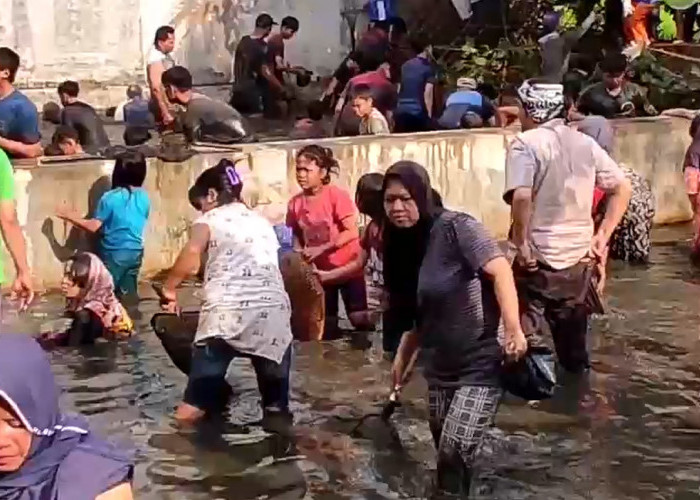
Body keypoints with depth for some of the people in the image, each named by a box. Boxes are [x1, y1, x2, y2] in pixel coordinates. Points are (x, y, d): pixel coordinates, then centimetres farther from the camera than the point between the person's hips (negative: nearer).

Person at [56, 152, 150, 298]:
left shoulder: (110, 198, -15)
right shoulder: (144, 197, -1)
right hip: (135, 252, 5)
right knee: (128, 294, 13)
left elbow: (93, 226, -14)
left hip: (114, 253, -4)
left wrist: (70, 216, -2)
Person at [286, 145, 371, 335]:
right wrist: (299, 252, -10)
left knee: (359, 319, -9)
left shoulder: (337, 196, -16)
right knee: (327, 323, 10)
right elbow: (296, 234, 10)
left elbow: (352, 232, -20)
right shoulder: (295, 203, -3)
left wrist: (320, 249, -24)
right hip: (321, 270, 4)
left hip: (348, 267, -4)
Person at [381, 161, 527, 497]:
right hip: (441, 369, 8)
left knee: (454, 456, -17)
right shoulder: (403, 245, 9)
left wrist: (513, 329, -33)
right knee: (447, 458, 12)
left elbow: (500, 270, -24)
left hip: (481, 364, -8)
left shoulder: (455, 227, -14)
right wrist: (401, 359, 15)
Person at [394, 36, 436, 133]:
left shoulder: (405, 66, 16)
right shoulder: (428, 67, -3)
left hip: (401, 111, 6)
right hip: (419, 113, -6)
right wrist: (429, 115, -9)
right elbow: (427, 93, -12)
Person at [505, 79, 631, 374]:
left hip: (539, 258, -6)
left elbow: (521, 197, -26)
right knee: (573, 344, 18)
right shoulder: (585, 142, 7)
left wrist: (522, 244, -15)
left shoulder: (525, 143, -11)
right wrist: (602, 236, 8)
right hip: (581, 258, 6)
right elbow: (622, 188, 8)